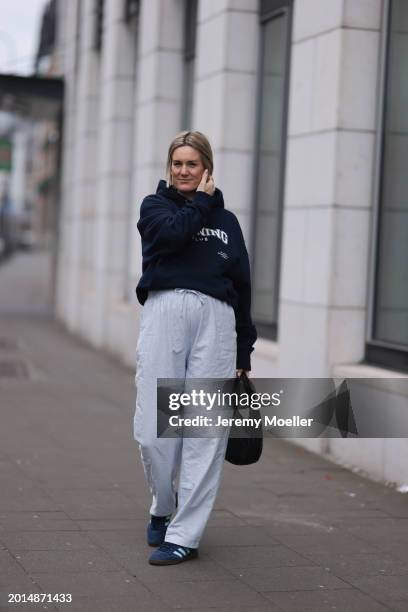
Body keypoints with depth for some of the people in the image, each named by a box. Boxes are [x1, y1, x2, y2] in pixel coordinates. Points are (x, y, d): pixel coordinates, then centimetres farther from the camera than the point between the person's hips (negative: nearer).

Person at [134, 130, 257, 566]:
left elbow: (242, 286, 16)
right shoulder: (155, 205, 15)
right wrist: (201, 201, 6)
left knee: (205, 432, -3)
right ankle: (162, 509, 23)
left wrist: (243, 353, 11)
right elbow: (171, 234, -10)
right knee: (153, 430, -5)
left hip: (216, 320, 1)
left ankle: (184, 534, 4)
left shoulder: (226, 220, 19)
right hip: (164, 313, -1)